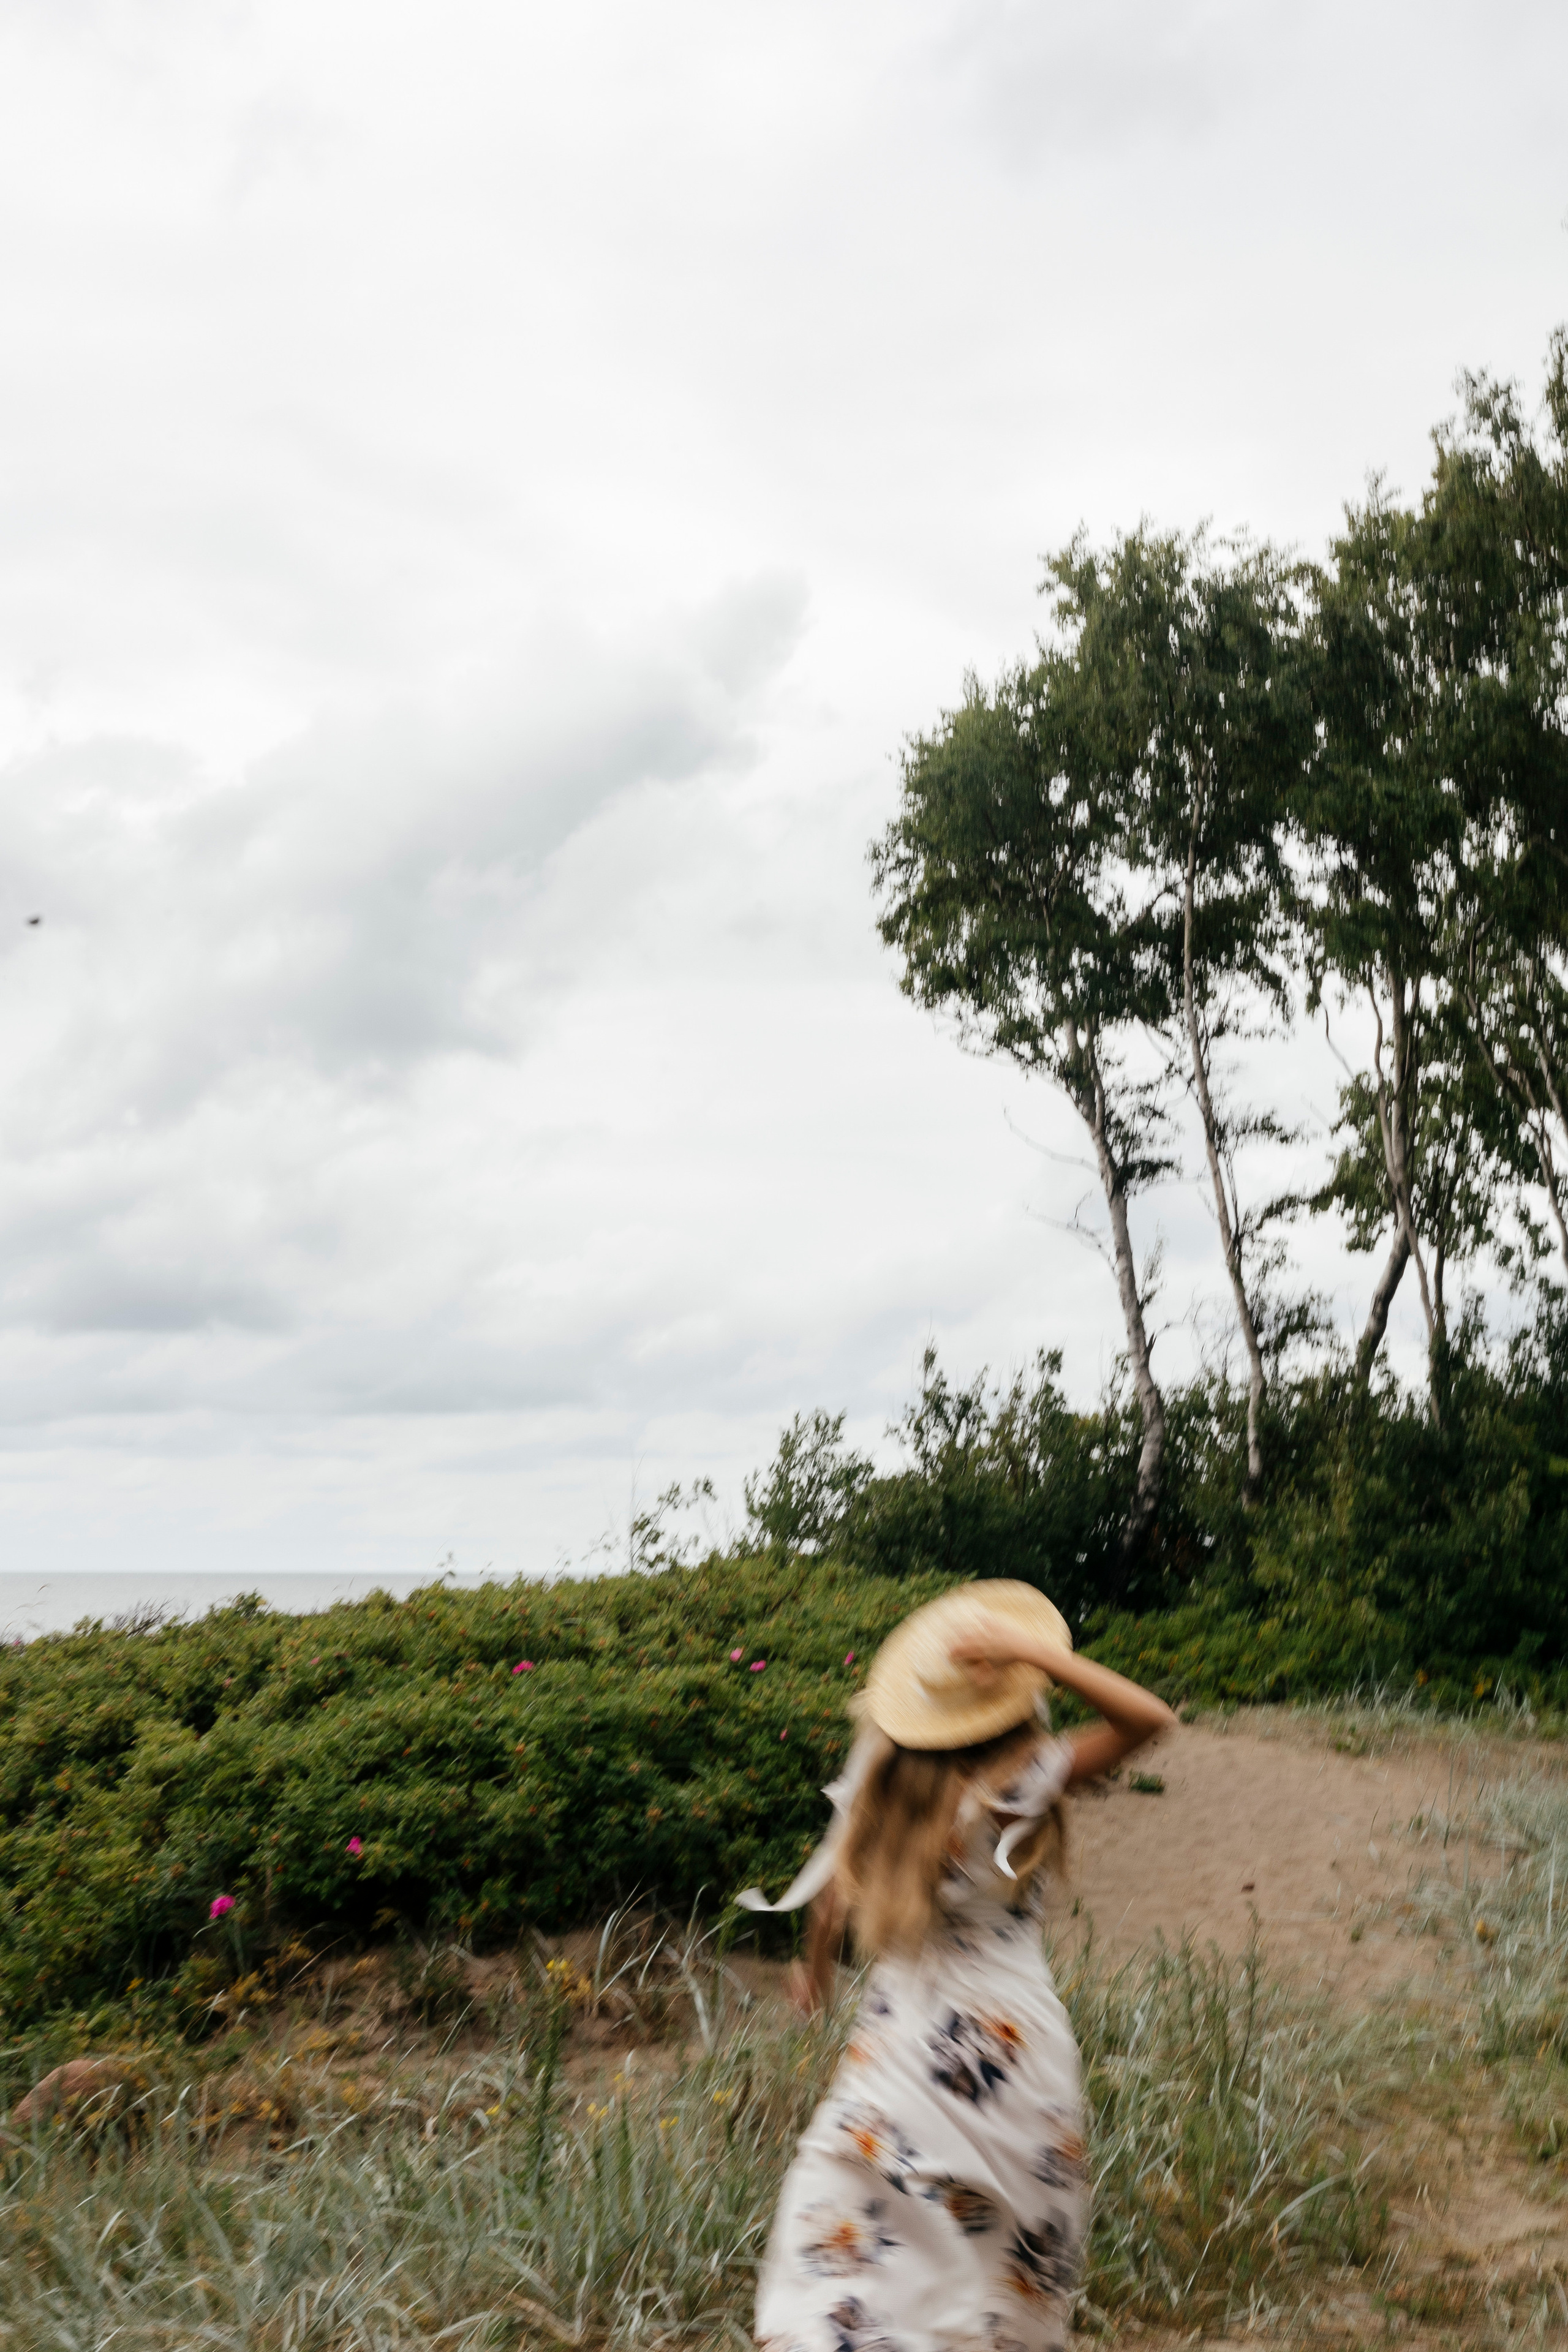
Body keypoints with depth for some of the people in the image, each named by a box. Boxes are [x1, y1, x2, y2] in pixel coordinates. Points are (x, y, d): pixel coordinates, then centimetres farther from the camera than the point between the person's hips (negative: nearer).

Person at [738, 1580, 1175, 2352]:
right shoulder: (1007, 1788, -19)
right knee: (1017, 2229, 16)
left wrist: (815, 1967, 26)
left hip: (899, 2030, 4)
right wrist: (1040, 1653, -28)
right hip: (1004, 2035, -3)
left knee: (839, 2205, 9)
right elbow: (1149, 1718, -26)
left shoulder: (884, 1780, -5)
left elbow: (837, 1888, 8)